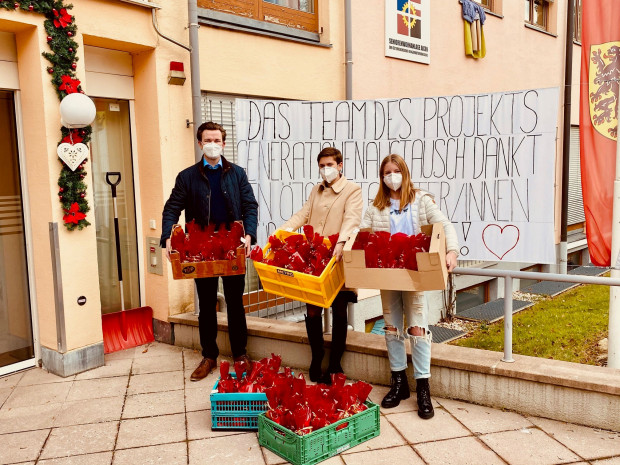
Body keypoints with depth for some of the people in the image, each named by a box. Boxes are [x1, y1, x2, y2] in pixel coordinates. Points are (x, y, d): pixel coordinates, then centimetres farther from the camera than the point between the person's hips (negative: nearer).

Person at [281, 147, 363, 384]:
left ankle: (334, 364, 19)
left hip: (337, 260, -4)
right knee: (312, 311, 5)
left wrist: (341, 241, -34)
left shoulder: (352, 189, -1)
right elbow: (303, 214, 8)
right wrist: (283, 230, -9)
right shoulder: (316, 190, 18)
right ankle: (317, 356, 24)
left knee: (339, 313, 6)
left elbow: (351, 218, -17)